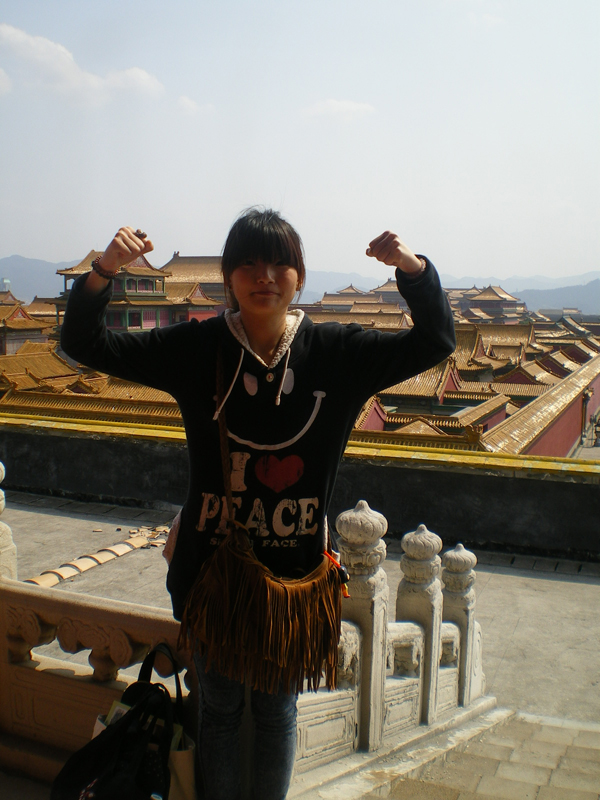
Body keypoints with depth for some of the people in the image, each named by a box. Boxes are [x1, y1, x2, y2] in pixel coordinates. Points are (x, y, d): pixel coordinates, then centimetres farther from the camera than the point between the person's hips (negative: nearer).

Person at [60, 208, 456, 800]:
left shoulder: (336, 352, -6)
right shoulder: (196, 348, -8)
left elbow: (434, 341, -2)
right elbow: (84, 345, -5)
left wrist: (415, 271, -19)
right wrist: (102, 272, -22)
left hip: (294, 570, 1)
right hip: (213, 566, 0)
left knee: (277, 709, 19)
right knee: (219, 705, 18)